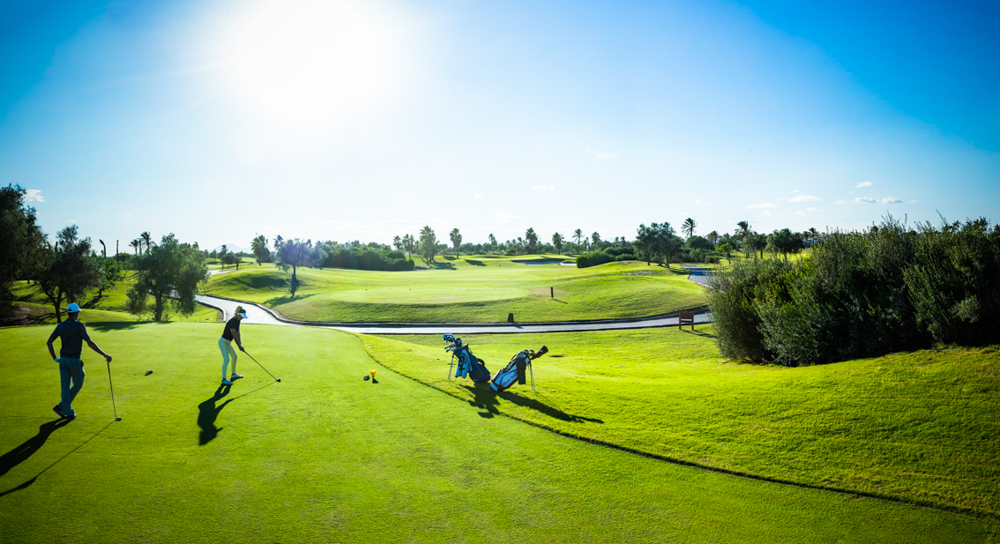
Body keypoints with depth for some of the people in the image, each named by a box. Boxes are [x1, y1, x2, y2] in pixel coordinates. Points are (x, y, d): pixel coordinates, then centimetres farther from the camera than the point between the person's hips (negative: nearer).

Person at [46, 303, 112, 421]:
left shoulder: (60, 326, 4)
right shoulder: (80, 326, -15)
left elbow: (49, 341, 8)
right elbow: (90, 343, -20)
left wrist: (54, 358, 15)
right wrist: (104, 354, -16)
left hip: (63, 359, 6)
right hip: (74, 360, -6)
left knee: (65, 386, 9)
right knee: (78, 385, 14)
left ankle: (68, 412, 10)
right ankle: (61, 406, 9)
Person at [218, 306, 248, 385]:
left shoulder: (237, 321, 1)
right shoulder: (232, 322, -27)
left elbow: (237, 333, 1)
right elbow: (234, 336, -24)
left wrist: (240, 344, -7)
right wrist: (239, 346, -17)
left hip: (228, 342, 10)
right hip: (223, 341, -10)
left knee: (234, 357, 20)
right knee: (226, 359, -17)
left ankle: (233, 374, 36)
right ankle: (224, 379, -16)